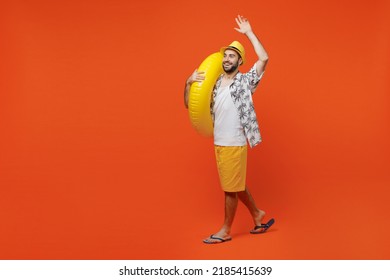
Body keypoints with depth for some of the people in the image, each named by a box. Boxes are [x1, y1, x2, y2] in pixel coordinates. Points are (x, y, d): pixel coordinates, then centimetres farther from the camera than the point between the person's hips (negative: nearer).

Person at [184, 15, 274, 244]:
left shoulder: (245, 82, -5)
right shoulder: (214, 84, 10)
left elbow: (264, 58, -19)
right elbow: (190, 105, 11)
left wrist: (249, 32, -12)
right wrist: (189, 83, -5)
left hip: (235, 144, -6)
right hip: (219, 144, 6)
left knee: (231, 188, 3)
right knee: (236, 185, 17)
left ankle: (226, 231, 15)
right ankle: (258, 215, 36)